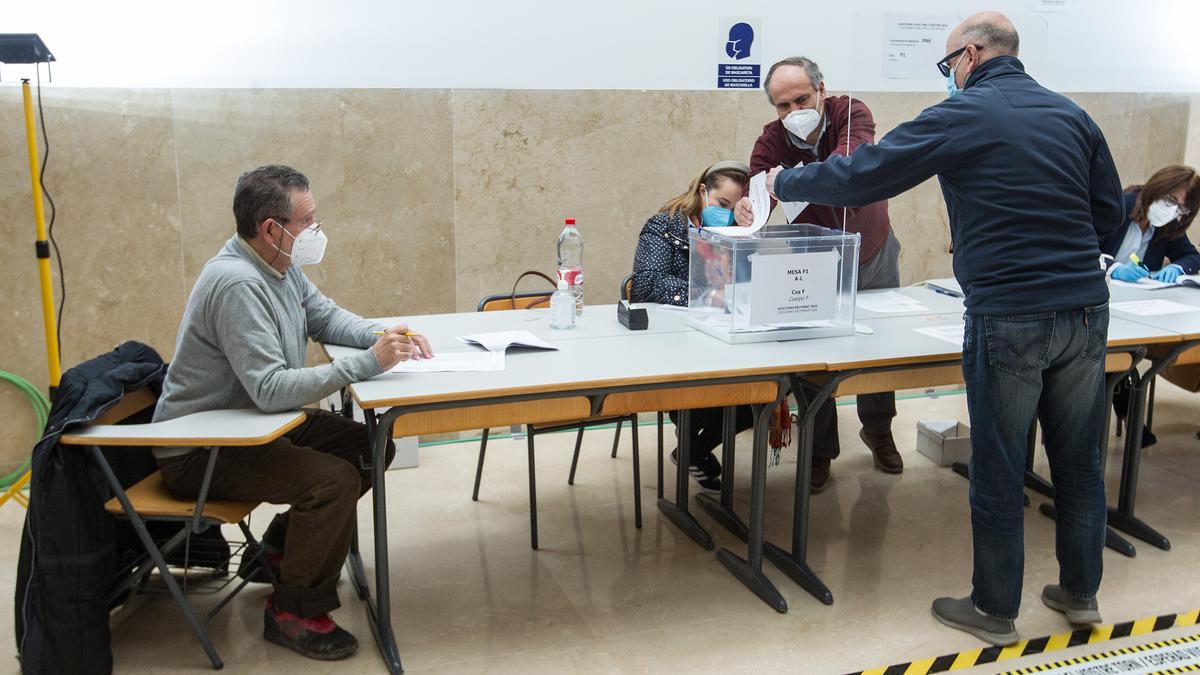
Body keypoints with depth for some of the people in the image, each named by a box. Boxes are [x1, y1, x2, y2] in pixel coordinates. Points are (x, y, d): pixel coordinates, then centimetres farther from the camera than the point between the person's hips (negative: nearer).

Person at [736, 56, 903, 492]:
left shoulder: (851, 113, -22)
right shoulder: (771, 141, -19)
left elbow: (851, 162, -43)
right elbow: (757, 196, -31)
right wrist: (746, 211, -57)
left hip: (873, 255, 0)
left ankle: (877, 429, 37)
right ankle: (821, 449, 16)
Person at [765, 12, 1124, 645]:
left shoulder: (960, 117, -6)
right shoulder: (1072, 115, 11)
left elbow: (860, 176, -5)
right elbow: (1110, 211, 14)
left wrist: (785, 182, 9)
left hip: (1008, 319, -6)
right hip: (1085, 312, 6)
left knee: (998, 471, 6)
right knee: (1079, 461, 17)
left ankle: (994, 610, 20)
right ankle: (1079, 592, 33)